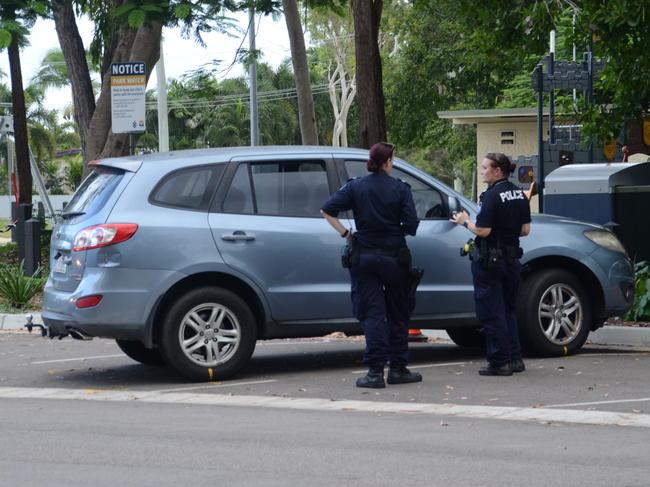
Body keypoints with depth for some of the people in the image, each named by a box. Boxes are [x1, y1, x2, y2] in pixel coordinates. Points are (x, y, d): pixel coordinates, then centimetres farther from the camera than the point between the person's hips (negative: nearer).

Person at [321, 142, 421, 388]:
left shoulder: (355, 187, -1)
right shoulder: (400, 189, -5)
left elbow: (327, 210, -9)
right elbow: (411, 226, -10)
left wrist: (345, 233, -2)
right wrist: (395, 231, 10)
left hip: (364, 257, 1)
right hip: (393, 256, -1)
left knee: (372, 314, 2)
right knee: (397, 314, 12)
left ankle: (375, 371, -5)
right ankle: (398, 368, 16)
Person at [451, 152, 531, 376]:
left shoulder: (492, 195, -16)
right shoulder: (519, 194, 7)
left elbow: (483, 230, -20)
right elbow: (525, 230, 8)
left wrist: (465, 222, -3)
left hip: (490, 259, -8)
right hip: (511, 258, 8)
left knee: (491, 312, 0)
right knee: (508, 310, 18)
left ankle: (499, 362, 0)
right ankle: (515, 359, 18)